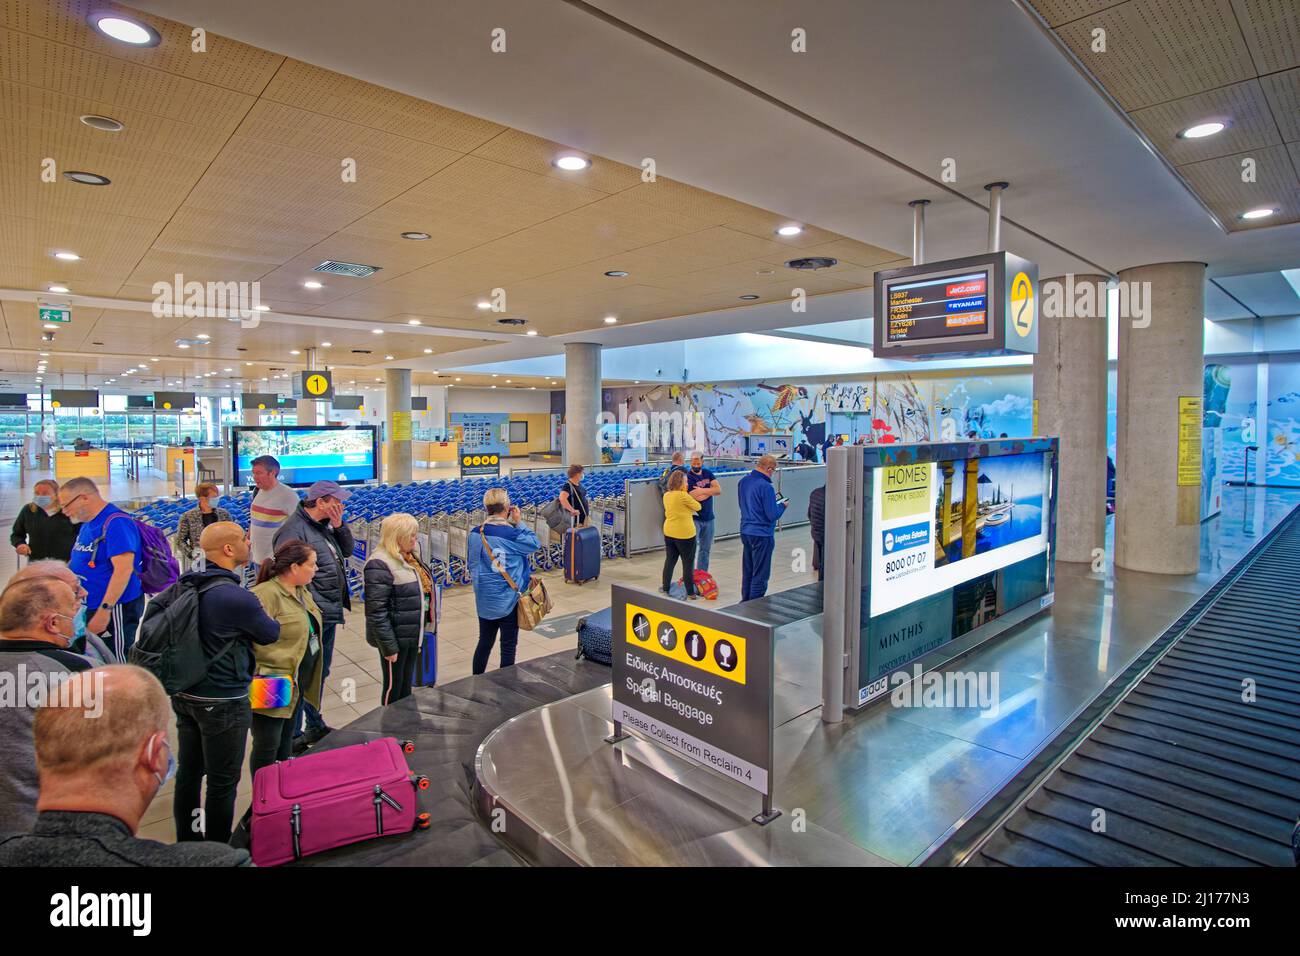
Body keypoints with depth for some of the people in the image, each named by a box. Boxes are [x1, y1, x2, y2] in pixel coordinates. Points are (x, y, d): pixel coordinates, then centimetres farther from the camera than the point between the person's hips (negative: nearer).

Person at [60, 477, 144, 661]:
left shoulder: (115, 522, -18)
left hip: (114, 609, -10)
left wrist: (104, 610, -28)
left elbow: (123, 569, -26)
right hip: (90, 607, 10)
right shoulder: (87, 523, 14)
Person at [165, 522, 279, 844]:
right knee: (223, 782, 7)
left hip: (184, 694, 8)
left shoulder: (184, 585, -2)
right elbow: (270, 634, -11)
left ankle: (186, 840, 37)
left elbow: (154, 608, 14)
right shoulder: (237, 598, -25)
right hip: (222, 703, -8)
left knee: (189, 772, 21)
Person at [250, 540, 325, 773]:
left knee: (286, 744, 21)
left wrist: (315, 675, 19)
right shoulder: (266, 594, -20)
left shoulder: (302, 591, 10)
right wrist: (281, 661, -23)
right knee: (267, 747, 5)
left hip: (298, 684, 9)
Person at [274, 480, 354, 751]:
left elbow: (348, 549, 15)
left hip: (328, 614, 10)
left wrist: (339, 525, -1)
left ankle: (315, 725, 38)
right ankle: (293, 735, 15)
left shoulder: (324, 525, 10)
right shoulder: (293, 529, -19)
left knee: (320, 673, 22)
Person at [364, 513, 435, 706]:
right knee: (393, 687, 9)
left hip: (413, 635, 8)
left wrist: (420, 632, 17)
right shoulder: (380, 565, -21)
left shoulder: (410, 558, 7)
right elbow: (376, 612, -23)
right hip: (396, 637, -8)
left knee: (406, 685, 21)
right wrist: (389, 646, -21)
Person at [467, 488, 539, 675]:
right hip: (508, 599, -5)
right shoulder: (512, 535, -19)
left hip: (484, 600, 5)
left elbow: (472, 566, 7)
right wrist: (518, 523, -3)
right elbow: (535, 543, -2)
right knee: (508, 646, 9)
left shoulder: (475, 534, -4)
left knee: (484, 642, 20)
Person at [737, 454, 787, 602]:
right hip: (762, 535, -8)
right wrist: (782, 505, -1)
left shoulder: (743, 481, 2)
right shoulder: (766, 487, -22)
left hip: (745, 532, 8)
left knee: (747, 572, 20)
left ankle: (745, 602, 31)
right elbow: (772, 515, -20)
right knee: (760, 576, 4)